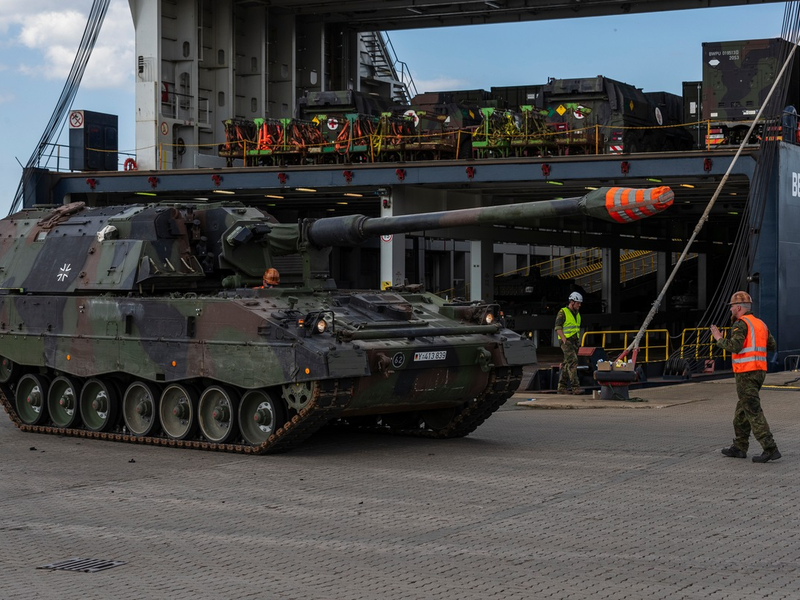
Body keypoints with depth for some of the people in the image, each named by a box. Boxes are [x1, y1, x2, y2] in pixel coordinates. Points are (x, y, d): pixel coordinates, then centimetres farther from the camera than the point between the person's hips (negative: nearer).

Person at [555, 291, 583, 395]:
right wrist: (565, 340, -21)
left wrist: (579, 341, 16)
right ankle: (575, 387, -23)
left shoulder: (577, 314, 17)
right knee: (573, 362, -18)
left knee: (567, 364, 8)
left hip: (575, 342, 8)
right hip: (567, 341, -8)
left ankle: (562, 387, 11)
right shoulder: (563, 312, -7)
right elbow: (558, 328, -12)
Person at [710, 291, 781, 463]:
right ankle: (739, 448, 23)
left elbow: (734, 347, -24)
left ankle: (770, 449, -15)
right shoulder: (760, 324, 15)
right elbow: (772, 346, 17)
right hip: (759, 371, 9)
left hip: (745, 373, -9)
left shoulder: (741, 323, -12)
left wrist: (719, 339, -7)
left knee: (753, 412, -9)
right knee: (742, 410, 18)